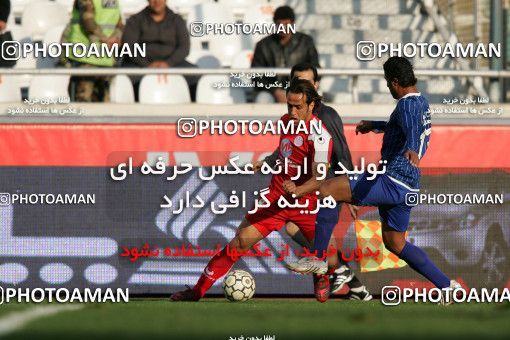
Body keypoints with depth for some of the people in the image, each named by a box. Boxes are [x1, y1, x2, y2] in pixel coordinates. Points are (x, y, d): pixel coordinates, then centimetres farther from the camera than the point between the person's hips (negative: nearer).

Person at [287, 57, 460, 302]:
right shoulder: (422, 103, 18)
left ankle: (316, 259, -17)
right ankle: (446, 285, 22)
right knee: (394, 243, 23)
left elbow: (412, 130, -36)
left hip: (392, 182, -10)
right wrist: (375, 126, 49)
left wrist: (412, 151, -56)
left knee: (327, 189, -16)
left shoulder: (408, 104, -13)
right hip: (407, 187, 10)